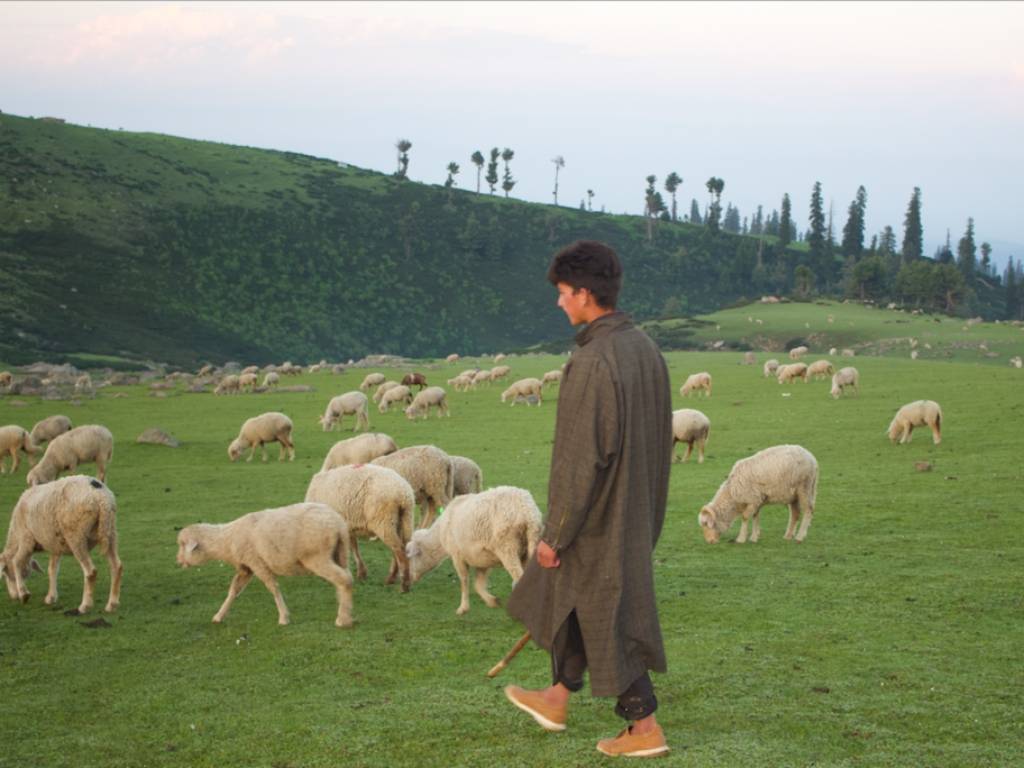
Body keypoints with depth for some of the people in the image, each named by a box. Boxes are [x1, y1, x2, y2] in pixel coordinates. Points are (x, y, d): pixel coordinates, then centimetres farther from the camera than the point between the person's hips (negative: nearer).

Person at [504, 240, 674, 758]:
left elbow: (580, 458, -24)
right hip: (635, 510, 9)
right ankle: (557, 699, 37)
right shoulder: (645, 349, 1)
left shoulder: (591, 363, -26)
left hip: (598, 516, -9)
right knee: (571, 599, 23)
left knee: (608, 619, 4)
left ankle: (645, 729, 14)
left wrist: (554, 534, -15)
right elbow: (658, 438, 11)